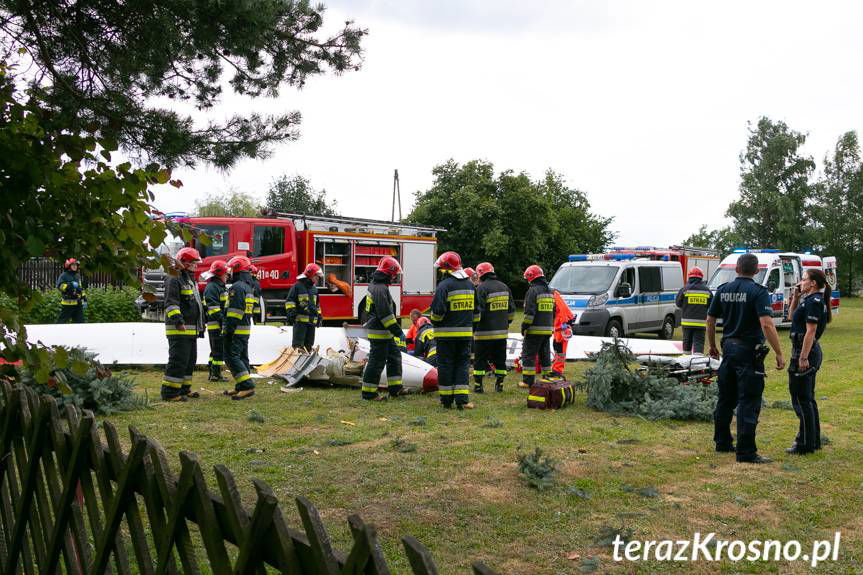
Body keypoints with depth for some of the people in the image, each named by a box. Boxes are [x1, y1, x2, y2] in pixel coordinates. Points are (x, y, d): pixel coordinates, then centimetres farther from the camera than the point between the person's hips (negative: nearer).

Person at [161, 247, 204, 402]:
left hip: (191, 330, 11)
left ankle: (184, 389, 24)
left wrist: (200, 326, 29)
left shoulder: (190, 279, 21)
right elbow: (171, 303, -22)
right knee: (178, 360, -11)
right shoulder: (174, 279, -12)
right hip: (179, 330, -11)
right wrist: (178, 321, -31)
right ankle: (169, 392, -9)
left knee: (190, 360, 15)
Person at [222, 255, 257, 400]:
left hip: (236, 330, -10)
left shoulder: (237, 287, -15)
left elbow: (234, 311, -21)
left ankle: (247, 386, -18)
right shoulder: (249, 287, 17)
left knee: (231, 357, -10)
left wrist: (228, 330, -21)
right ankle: (240, 387, 17)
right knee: (242, 357, 12)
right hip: (246, 329, 10)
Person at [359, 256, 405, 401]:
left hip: (385, 333, 11)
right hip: (379, 332, -11)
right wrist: (398, 332, -22)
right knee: (377, 361, -4)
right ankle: (368, 392, 3)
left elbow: (363, 305, 24)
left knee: (395, 355, 14)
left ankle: (395, 388, 18)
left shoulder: (375, 285, 12)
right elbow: (385, 313, -25)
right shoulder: (380, 289, -21)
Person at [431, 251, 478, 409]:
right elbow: (476, 311, 14)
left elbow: (437, 310, -16)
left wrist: (435, 322, 4)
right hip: (466, 333, 5)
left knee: (446, 365, 4)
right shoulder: (470, 285, 9)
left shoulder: (444, 286, -13)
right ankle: (462, 399, 0)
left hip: (446, 334, -5)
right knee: (463, 365, 8)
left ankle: (447, 400, 9)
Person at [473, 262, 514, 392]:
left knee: (480, 360, 2)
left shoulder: (482, 288, -12)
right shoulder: (504, 287, 10)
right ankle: (499, 384, 16)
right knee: (500, 359, 14)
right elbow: (511, 309, 14)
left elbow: (478, 311, -15)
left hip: (485, 332, -6)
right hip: (502, 331, 6)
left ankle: (478, 385, 2)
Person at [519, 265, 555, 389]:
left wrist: (524, 326, -11)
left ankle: (528, 381, -4)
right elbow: (553, 311, 22)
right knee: (545, 354, 16)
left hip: (535, 330, -8)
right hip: (548, 329, 8)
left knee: (529, 354, -3)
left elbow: (529, 312, -18)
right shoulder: (550, 291, 15)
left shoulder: (533, 291, -12)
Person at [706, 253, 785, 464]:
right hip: (749, 351, -6)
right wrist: (779, 353, -18)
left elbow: (710, 320, 10)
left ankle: (722, 442, 26)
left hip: (728, 348, 6)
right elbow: (767, 324, -22)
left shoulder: (723, 290, 6)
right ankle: (746, 452, -3)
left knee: (726, 399, 17)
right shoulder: (758, 292, -12)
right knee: (749, 403, -3)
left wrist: (712, 346, 22)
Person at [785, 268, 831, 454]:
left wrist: (803, 358, -24)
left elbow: (811, 331, -22)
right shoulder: (808, 300, 14)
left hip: (806, 351, -10)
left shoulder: (814, 302, -16)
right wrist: (795, 297, 14)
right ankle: (814, 440, 26)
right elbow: (792, 316, 25)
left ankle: (806, 444, 1)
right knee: (808, 398, 17)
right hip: (809, 353, 10)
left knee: (801, 398, -5)